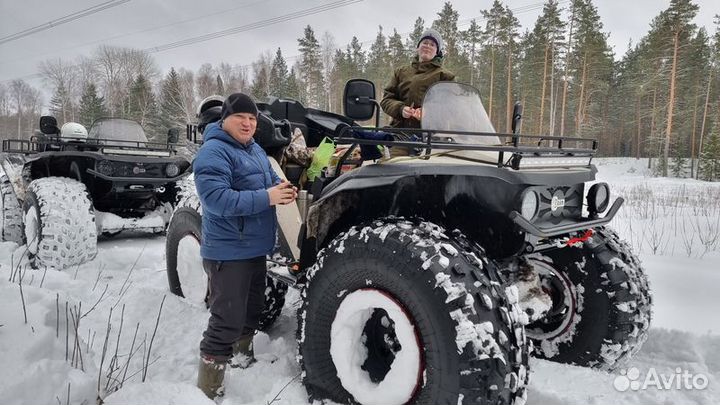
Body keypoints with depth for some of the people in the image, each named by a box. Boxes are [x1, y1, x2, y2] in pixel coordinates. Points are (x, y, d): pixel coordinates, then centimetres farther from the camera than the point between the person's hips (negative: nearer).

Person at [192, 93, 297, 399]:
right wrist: (266, 197, -29)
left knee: (252, 309, 24)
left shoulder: (255, 149, 12)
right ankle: (208, 391, 8)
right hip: (228, 252, -10)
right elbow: (216, 198, -29)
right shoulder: (213, 153, -18)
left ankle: (242, 355, 46)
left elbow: (271, 180, 20)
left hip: (255, 247, 10)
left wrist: (285, 190, -5)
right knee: (227, 321, -5)